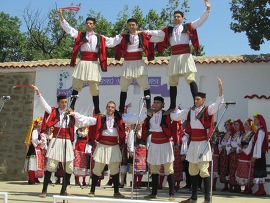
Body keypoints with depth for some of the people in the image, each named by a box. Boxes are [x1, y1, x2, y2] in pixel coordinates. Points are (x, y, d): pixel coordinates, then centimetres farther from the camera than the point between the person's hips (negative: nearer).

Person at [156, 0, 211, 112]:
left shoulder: (188, 27, 10)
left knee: (190, 79, -13)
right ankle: (172, 106, 10)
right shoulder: (168, 30, 18)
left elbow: (201, 20, 4)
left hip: (185, 56, -4)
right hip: (174, 57, 4)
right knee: (172, 82, 5)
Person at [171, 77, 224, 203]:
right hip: (193, 143, 7)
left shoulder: (208, 110, -5)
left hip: (203, 143, -6)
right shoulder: (189, 111, 10)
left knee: (204, 171, -10)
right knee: (193, 171, 14)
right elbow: (175, 116, 19)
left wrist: (220, 89, -32)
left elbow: (218, 104, -22)